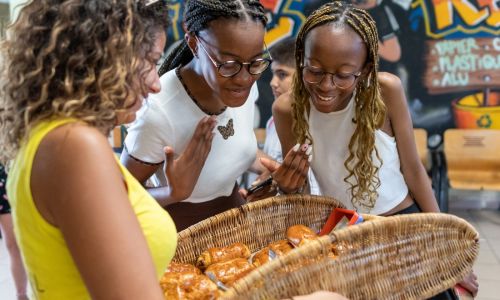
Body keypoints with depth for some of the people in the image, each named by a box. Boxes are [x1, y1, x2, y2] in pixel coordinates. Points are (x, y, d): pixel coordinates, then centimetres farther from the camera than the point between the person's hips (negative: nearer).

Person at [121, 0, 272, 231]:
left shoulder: (245, 86, -14)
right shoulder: (159, 112, -30)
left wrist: (270, 169, -9)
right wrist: (174, 193, -33)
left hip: (235, 210, 6)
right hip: (183, 230, -5)